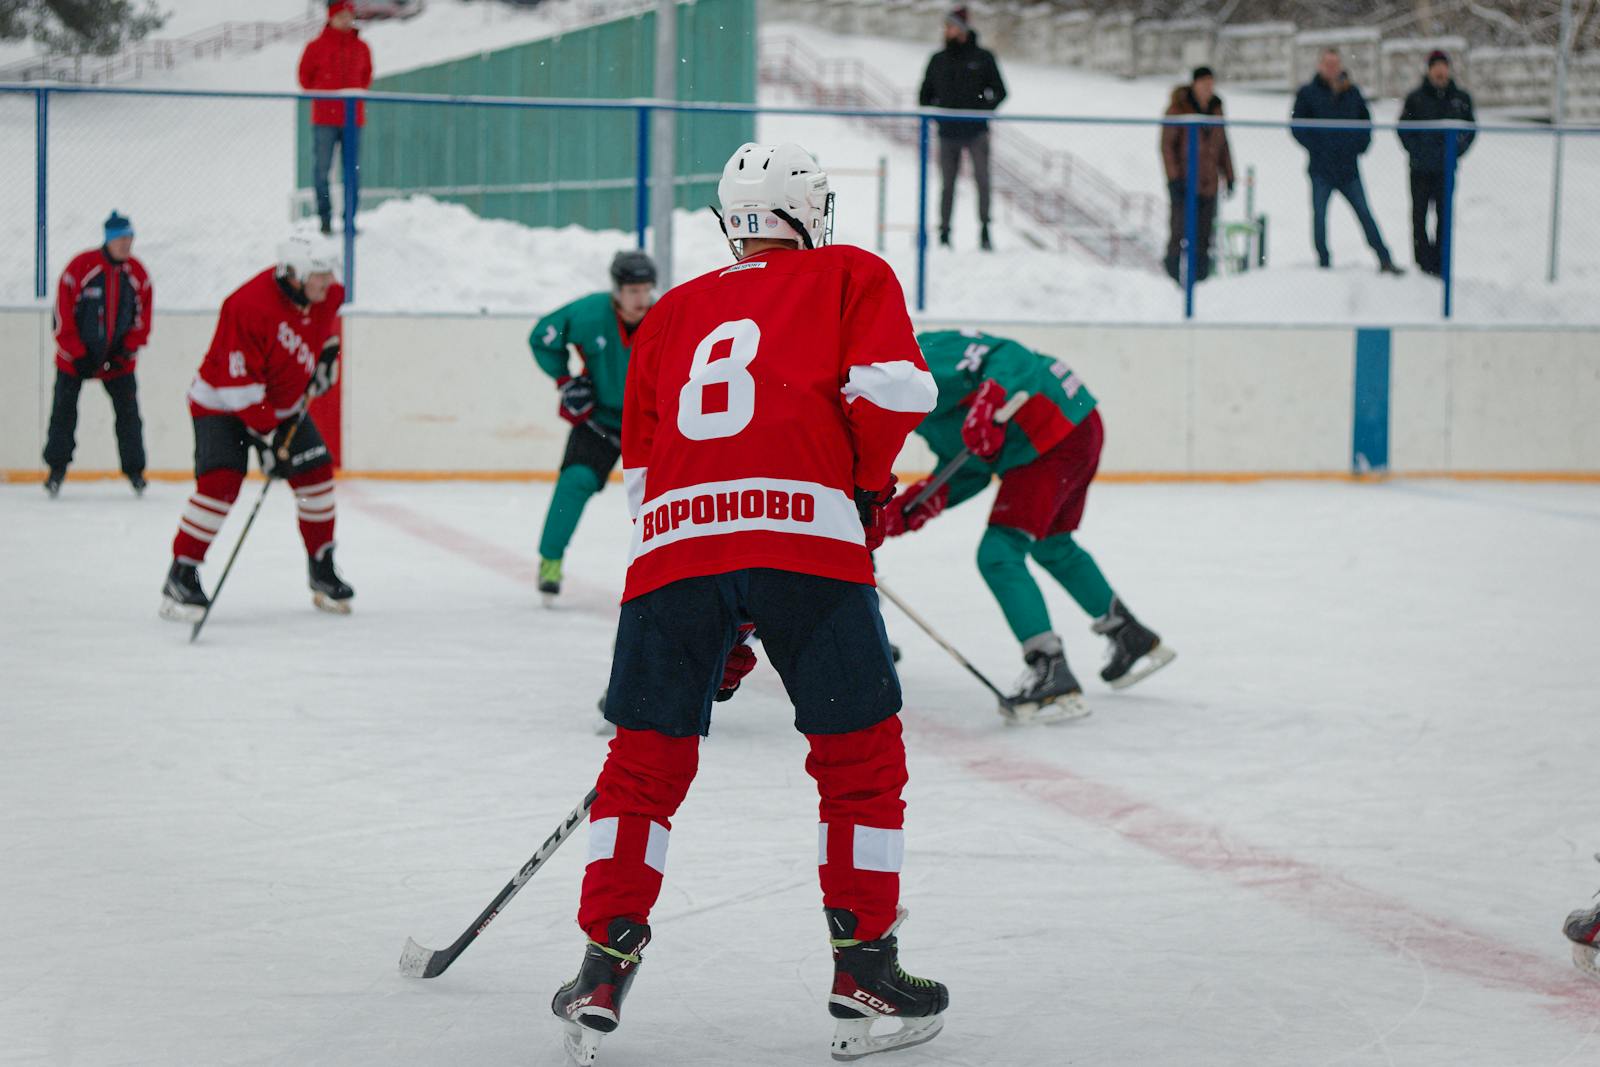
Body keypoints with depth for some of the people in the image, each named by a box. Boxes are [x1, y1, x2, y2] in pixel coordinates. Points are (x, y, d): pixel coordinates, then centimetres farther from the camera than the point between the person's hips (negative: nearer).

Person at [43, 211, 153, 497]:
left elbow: (143, 315, 4)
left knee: (128, 411, -1)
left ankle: (134, 470, 10)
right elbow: (64, 313, -13)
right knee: (64, 410, 0)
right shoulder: (80, 267, -16)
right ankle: (56, 468, 12)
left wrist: (127, 349, -7)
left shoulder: (137, 273, -4)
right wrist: (78, 354, -14)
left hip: (117, 358, 2)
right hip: (75, 355, -2)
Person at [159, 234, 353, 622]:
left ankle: (323, 572, 17)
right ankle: (180, 577, -14)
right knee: (220, 483, -22)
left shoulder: (326, 295, -10)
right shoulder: (250, 306, -34)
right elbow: (238, 379, -32)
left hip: (283, 404, 7)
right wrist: (267, 434, -31)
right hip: (222, 400, -7)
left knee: (316, 473, 2)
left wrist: (328, 353, 8)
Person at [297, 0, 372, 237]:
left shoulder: (361, 48, 9)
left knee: (353, 171, 1)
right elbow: (305, 76, 9)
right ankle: (325, 219, 1)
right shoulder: (317, 46, 0)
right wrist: (322, 95, 5)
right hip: (324, 119, -2)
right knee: (322, 169, -4)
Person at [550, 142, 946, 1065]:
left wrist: (715, 621, 31)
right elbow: (891, 389, -1)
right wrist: (867, 487, 18)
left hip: (674, 540, 4)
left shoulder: (674, 314, 29)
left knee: (646, 762, 14)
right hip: (806, 534, -3)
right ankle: (866, 972, 9)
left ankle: (605, 968, 9)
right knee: (862, 754, 10)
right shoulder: (851, 276, 18)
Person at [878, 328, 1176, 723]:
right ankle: (1135, 641, 46)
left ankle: (1055, 681, -18)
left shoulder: (920, 359, -15)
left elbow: (1007, 359, -24)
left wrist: (989, 403, -39)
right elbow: (969, 468, 16)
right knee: (1052, 547, 29)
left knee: (999, 554, -13)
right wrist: (916, 506, 8)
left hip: (1054, 441, -11)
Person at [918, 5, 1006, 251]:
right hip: (948, 133, 2)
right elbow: (925, 95, 20)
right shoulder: (938, 60, 11)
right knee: (947, 184, 4)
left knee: (982, 179, -14)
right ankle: (944, 234, 10)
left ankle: (984, 231, -11)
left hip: (976, 131, -2)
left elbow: (999, 91, 7)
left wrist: (982, 111, -7)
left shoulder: (982, 58, 3)